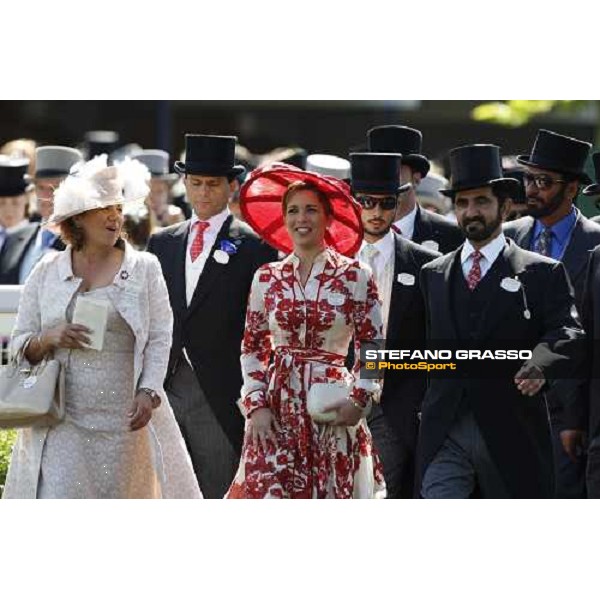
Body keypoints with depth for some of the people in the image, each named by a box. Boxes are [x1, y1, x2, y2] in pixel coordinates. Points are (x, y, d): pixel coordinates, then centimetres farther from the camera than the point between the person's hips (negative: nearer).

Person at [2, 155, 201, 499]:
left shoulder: (144, 269, 5)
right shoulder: (47, 273, 9)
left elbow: (160, 339, 2)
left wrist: (148, 393, -11)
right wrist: (48, 340, -11)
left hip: (124, 419, 0)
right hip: (63, 421, 1)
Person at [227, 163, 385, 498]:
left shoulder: (355, 276, 0)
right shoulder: (267, 279, 7)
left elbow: (373, 346, 2)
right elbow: (253, 349, 11)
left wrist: (358, 400, -9)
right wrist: (256, 405, 0)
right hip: (277, 410, 1)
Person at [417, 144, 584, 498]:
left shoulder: (542, 273, 2)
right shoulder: (433, 274, 15)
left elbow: (568, 334, -11)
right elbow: (428, 343, 15)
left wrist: (539, 366, -32)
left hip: (511, 433, -2)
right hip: (445, 434, 2)